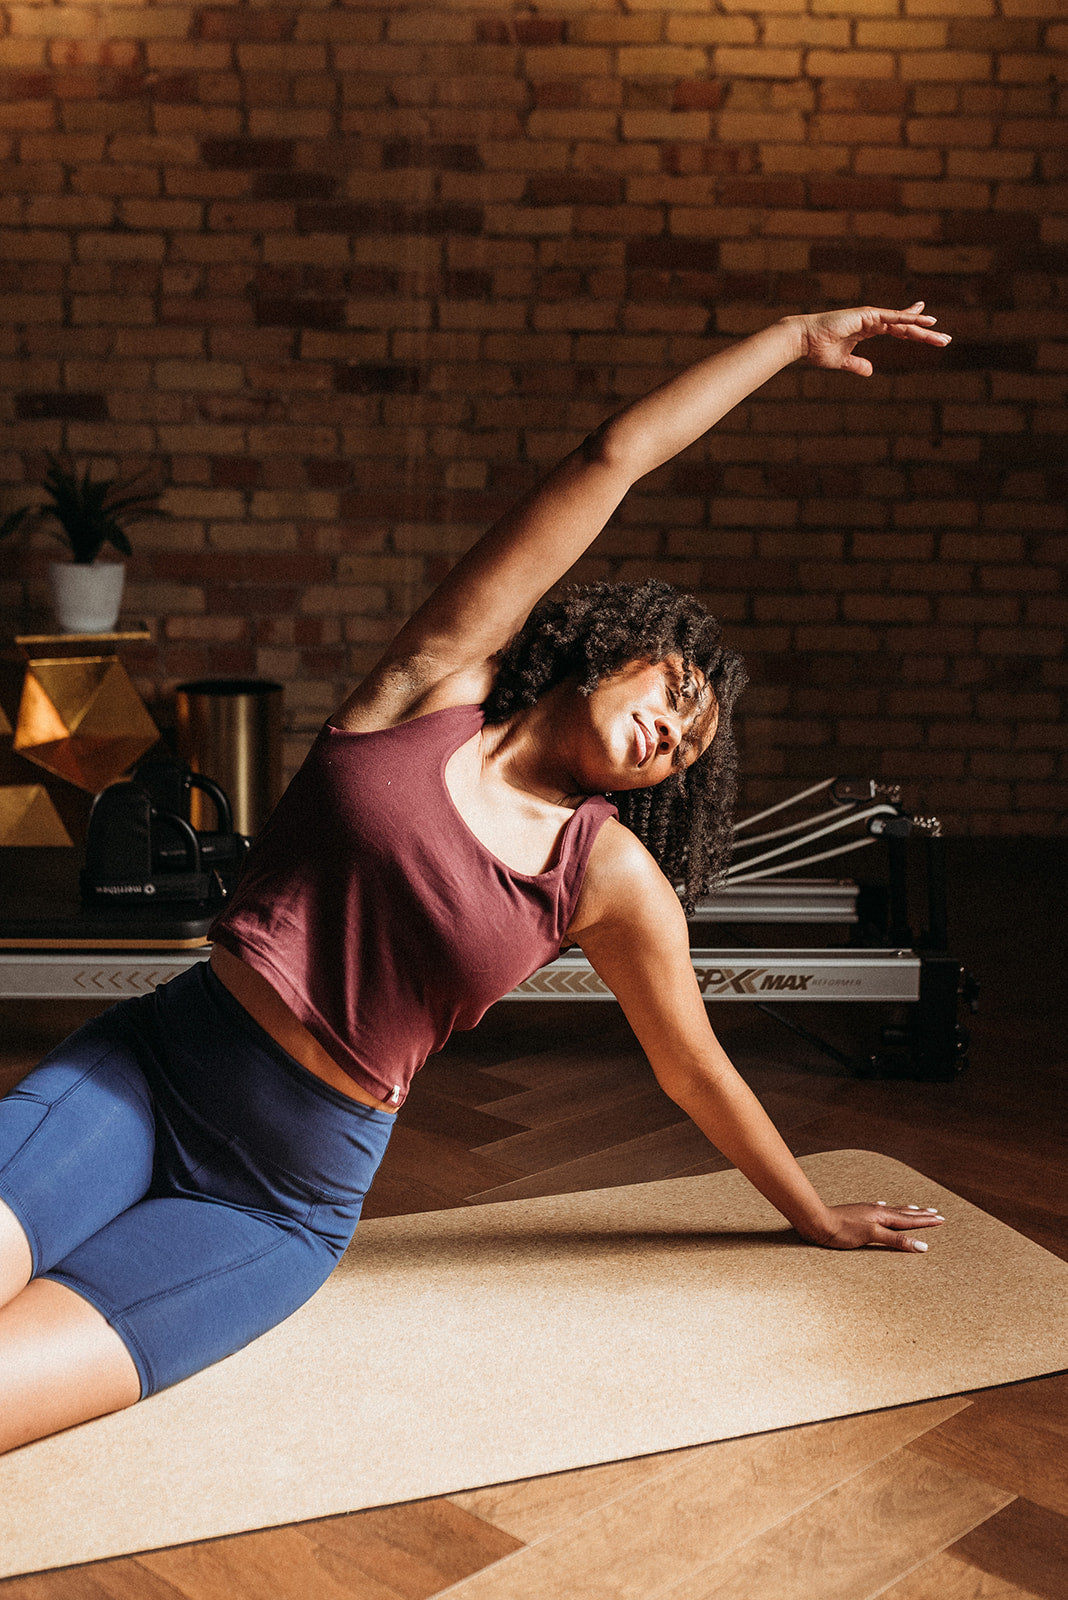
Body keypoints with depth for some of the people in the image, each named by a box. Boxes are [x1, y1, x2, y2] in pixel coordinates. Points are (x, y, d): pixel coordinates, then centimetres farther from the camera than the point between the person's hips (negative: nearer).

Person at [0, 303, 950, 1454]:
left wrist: (816, 1217, 24)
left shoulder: (614, 878, 1)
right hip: (143, 1069, 1)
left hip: (285, 1202, 0)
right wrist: (794, 336, 8)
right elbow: (616, 456, -2)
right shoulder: (444, 675, -1)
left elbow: (696, 1073, 14)